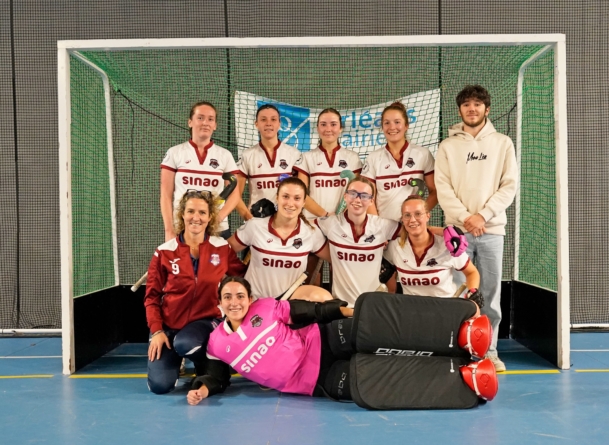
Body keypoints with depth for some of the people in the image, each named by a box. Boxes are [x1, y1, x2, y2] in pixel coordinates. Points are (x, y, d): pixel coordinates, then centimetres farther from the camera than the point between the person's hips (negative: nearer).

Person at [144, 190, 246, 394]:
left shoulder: (222, 248, -2)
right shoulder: (164, 252, -4)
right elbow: (152, 296, 1)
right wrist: (156, 331, -9)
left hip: (205, 320, -1)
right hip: (169, 324, 1)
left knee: (185, 344, -36)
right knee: (160, 385, -16)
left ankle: (207, 367, 0)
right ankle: (173, 360, 20)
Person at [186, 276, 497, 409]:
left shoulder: (265, 308, 1)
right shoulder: (217, 342, 2)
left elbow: (313, 311, 3)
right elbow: (219, 376, 14)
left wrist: (349, 311, -6)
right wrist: (203, 389, -8)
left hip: (325, 344, 1)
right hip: (317, 381, 0)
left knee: (372, 314, -28)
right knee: (367, 384, -29)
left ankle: (462, 331, -25)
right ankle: (462, 378, -27)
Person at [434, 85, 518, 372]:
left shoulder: (502, 143, 8)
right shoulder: (448, 146, 8)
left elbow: (510, 185, 1)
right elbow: (443, 187, 0)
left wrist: (483, 214, -10)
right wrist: (464, 217, -12)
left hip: (492, 229, 0)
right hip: (457, 228, 0)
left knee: (491, 292, 1)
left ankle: (489, 350, 10)